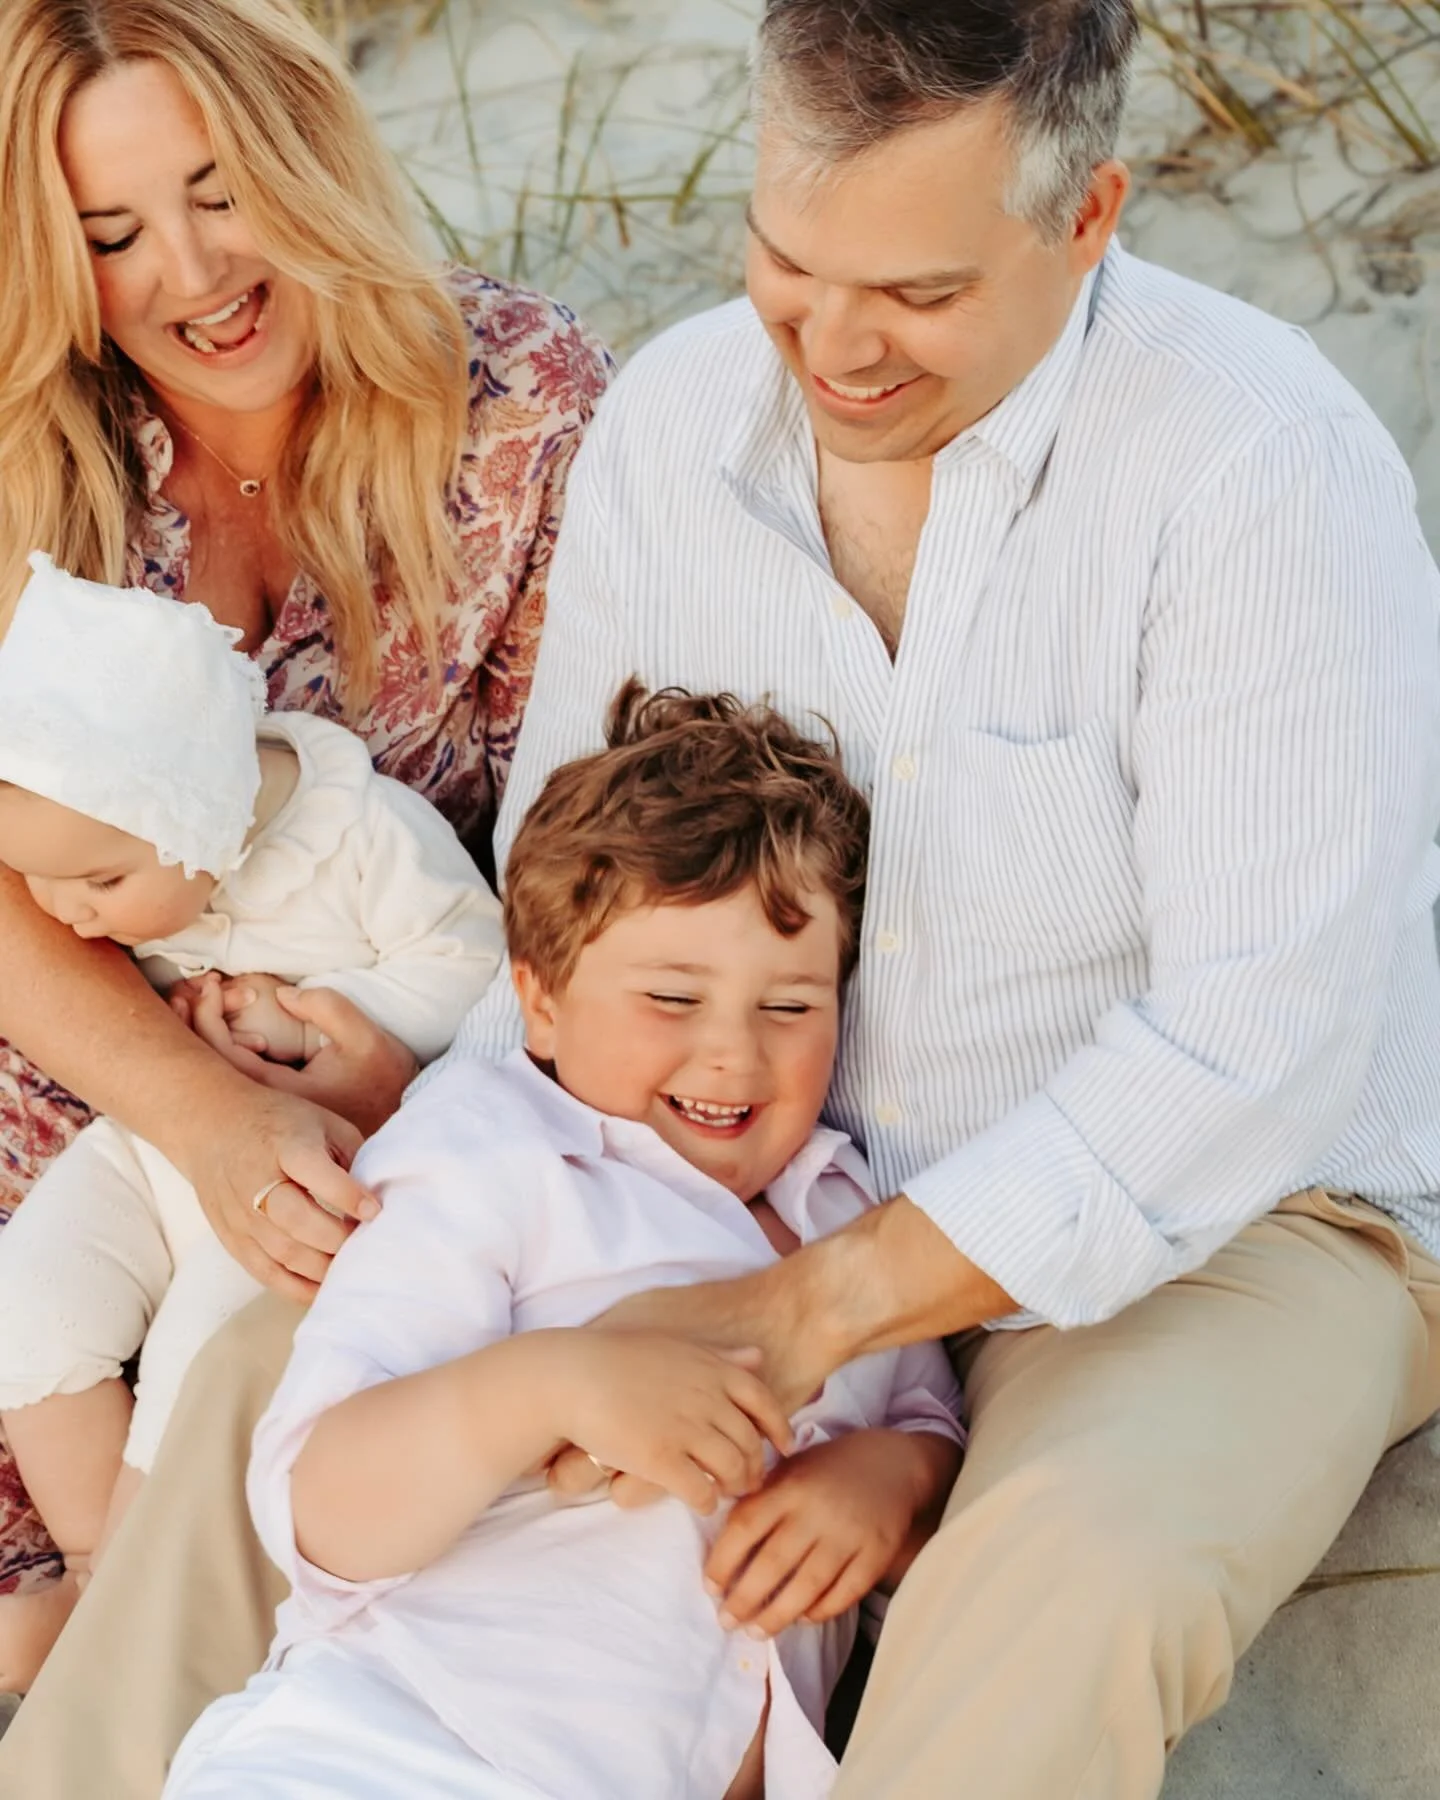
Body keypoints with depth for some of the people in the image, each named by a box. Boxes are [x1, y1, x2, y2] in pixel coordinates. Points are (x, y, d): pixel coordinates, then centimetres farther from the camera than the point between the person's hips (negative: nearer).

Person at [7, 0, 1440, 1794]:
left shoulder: (1265, 460, -23)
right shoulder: (668, 420, -4)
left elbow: (1258, 1040, -26)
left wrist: (813, 1311, -28)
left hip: (1233, 1223, -5)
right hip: (782, 1192, 5)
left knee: (1078, 1583, -37)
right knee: (289, 1364, -8)